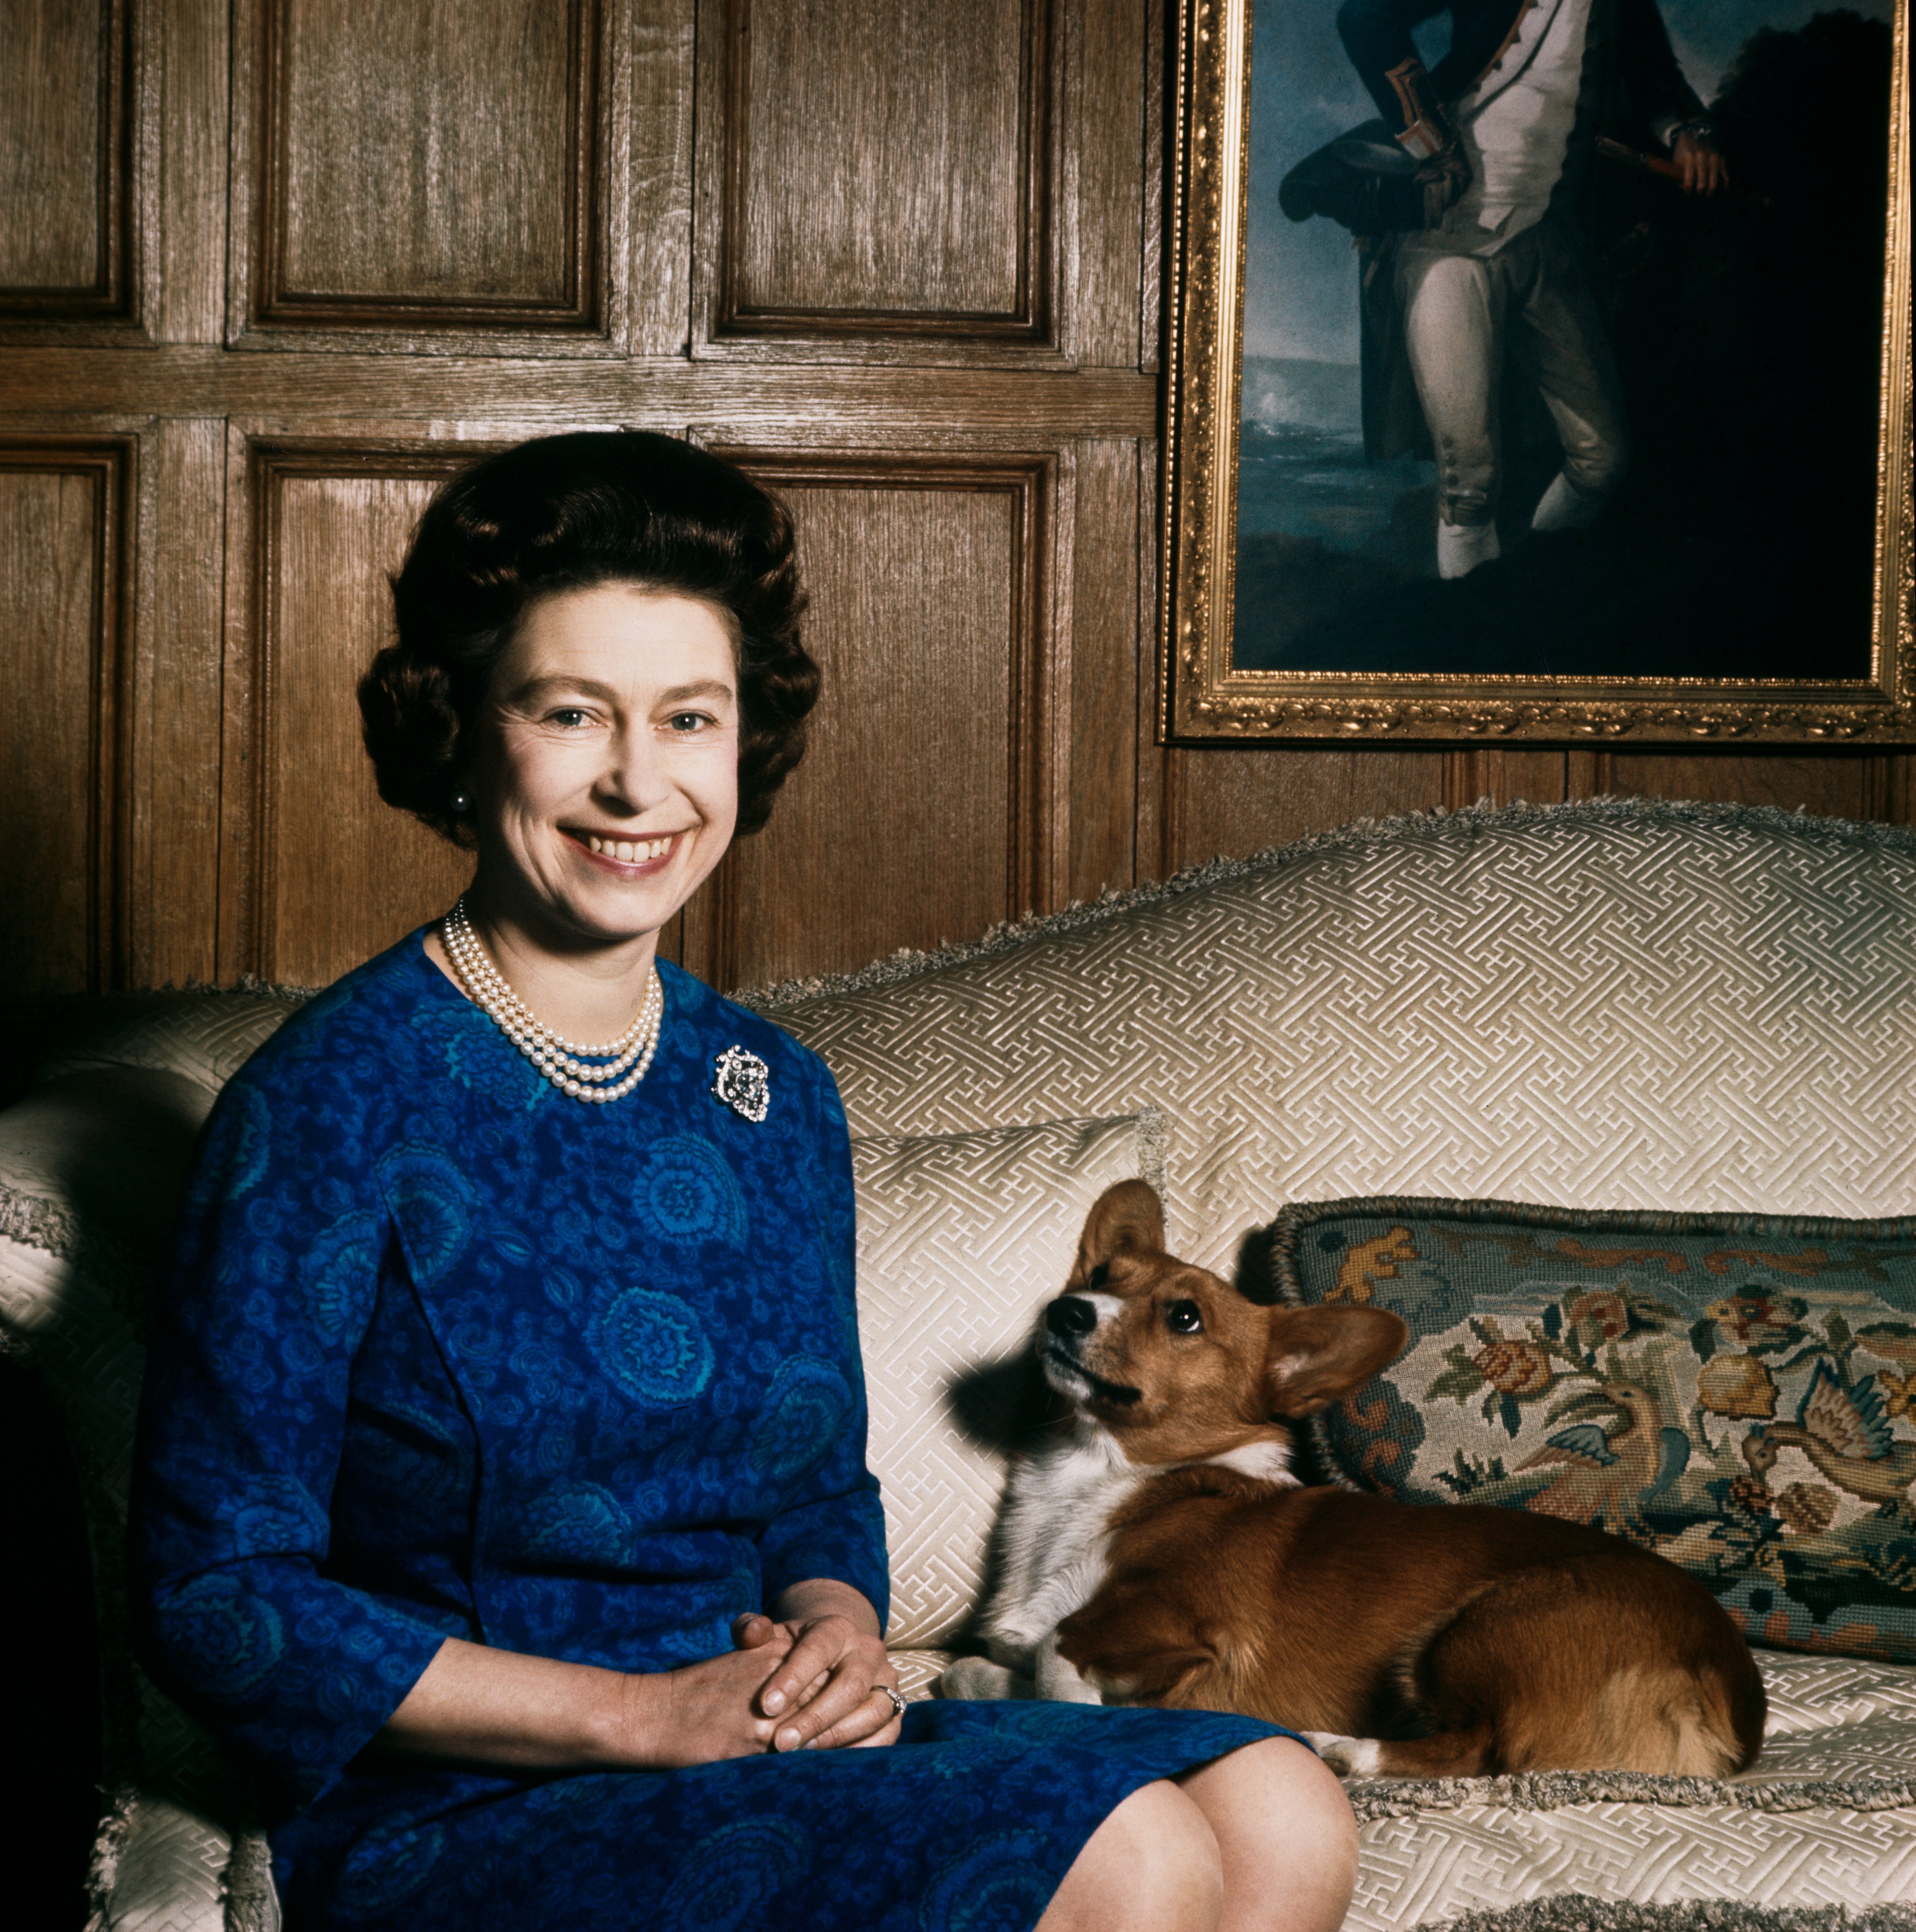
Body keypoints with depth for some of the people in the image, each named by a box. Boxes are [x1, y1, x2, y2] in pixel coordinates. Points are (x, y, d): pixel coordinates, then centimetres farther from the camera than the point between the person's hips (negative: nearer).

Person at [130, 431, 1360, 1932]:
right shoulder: (334, 1105, -11)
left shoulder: (780, 1101, 9)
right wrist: (645, 1715, -17)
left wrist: (836, 1636, -5)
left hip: (773, 1760, 7)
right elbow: (219, 1597, -12)